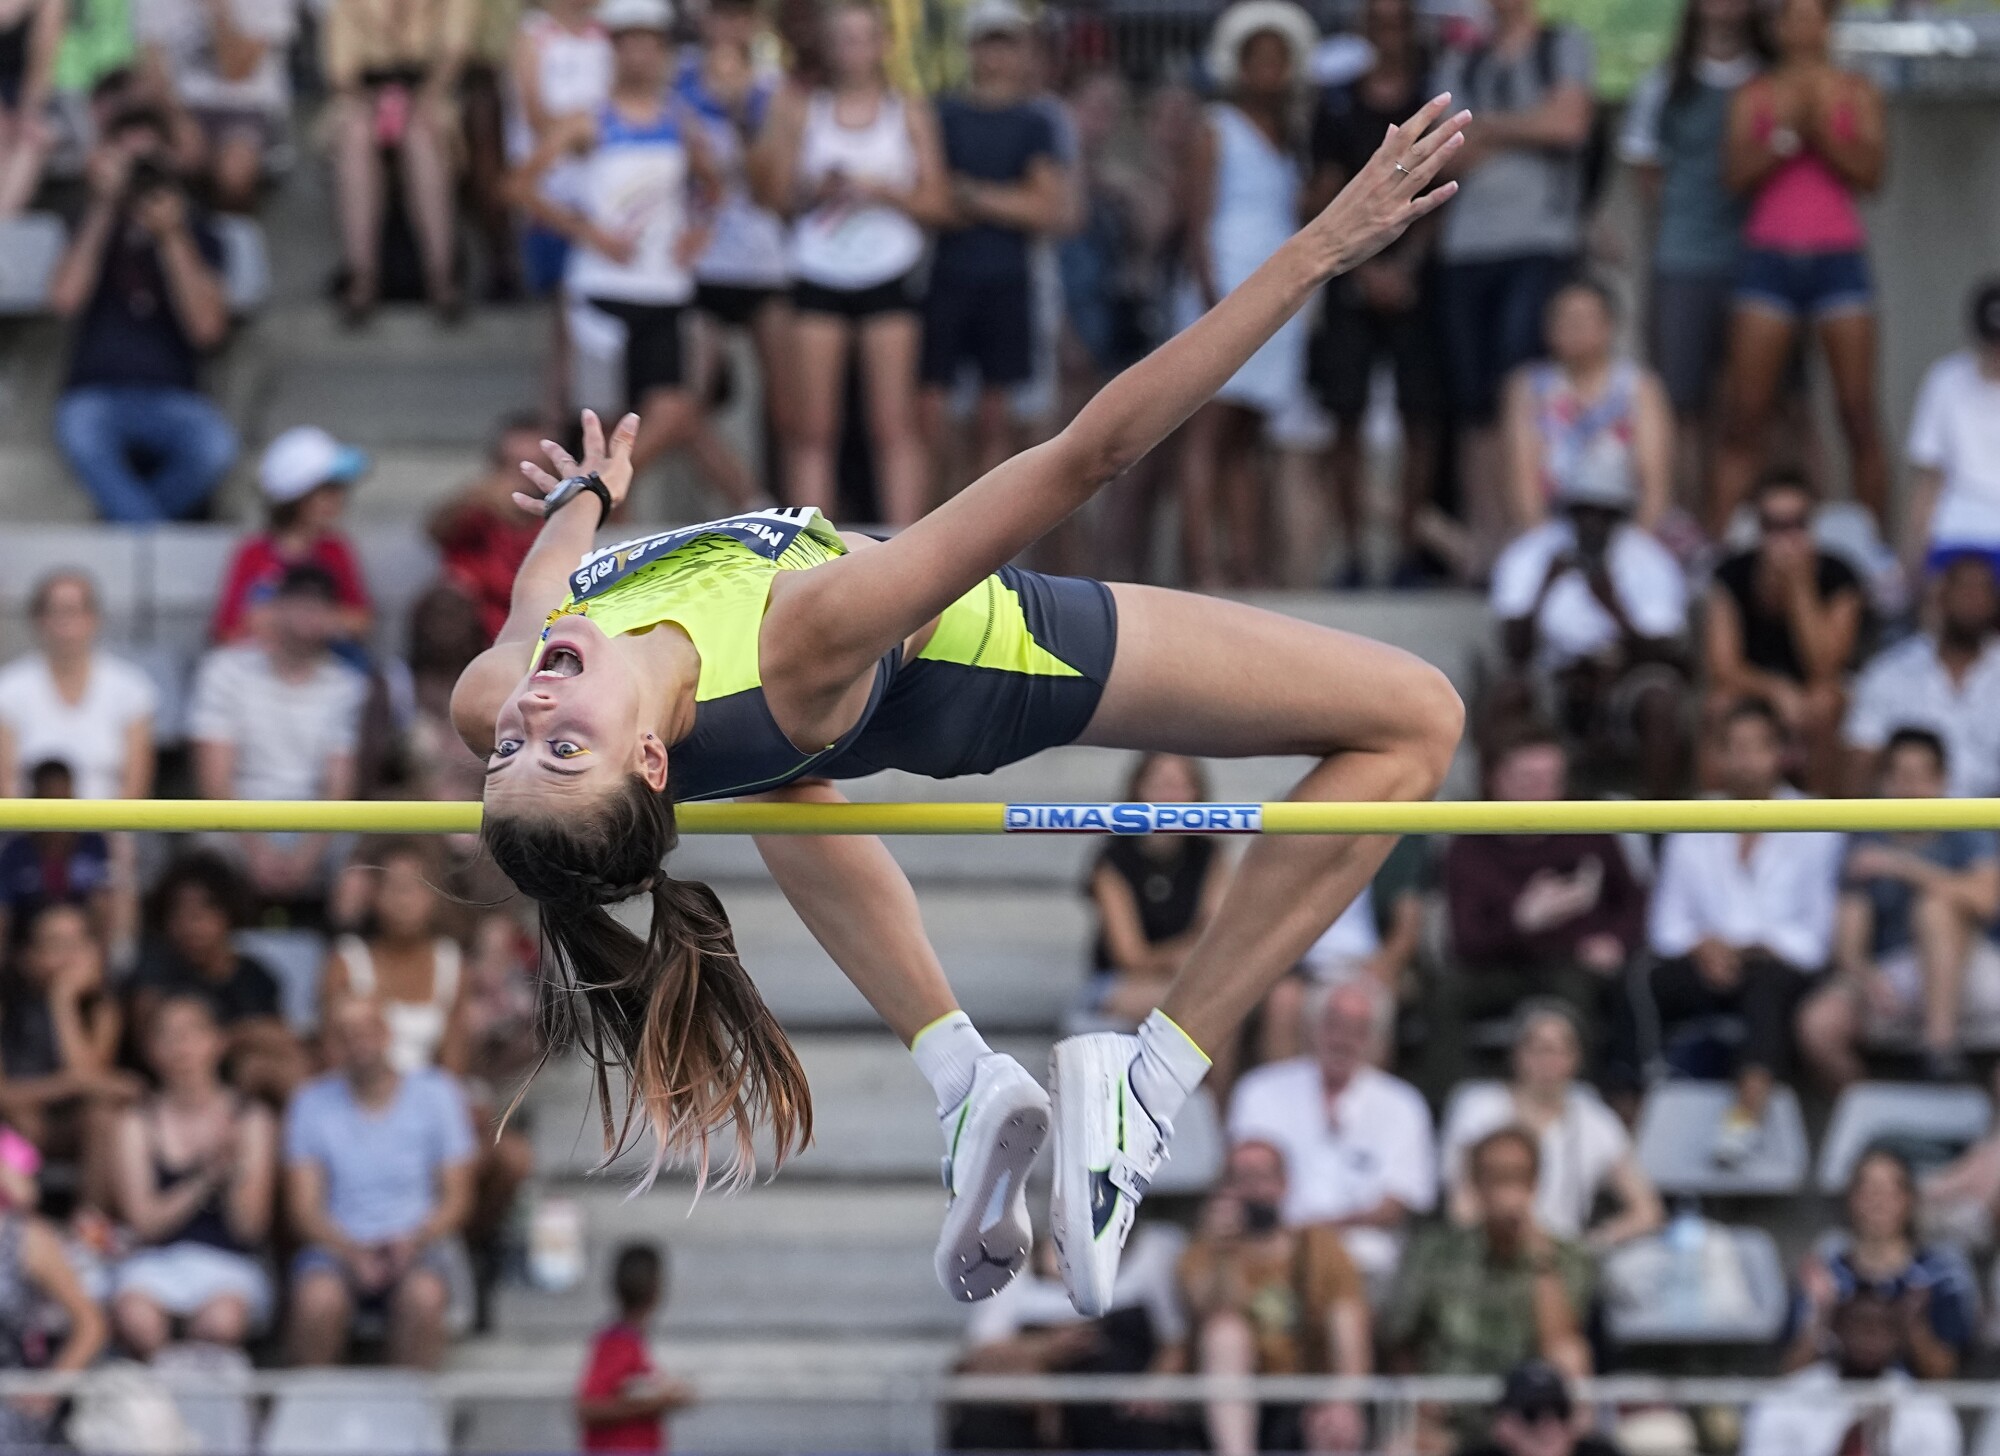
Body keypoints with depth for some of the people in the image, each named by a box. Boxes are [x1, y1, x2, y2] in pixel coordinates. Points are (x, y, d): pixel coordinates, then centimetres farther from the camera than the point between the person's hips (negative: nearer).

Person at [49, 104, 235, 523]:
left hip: (172, 396, 1)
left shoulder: (195, 233, 9)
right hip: (96, 395, -1)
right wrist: (105, 208, -9)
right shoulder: (91, 225, 11)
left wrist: (172, 238, -13)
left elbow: (208, 330, -5)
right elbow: (66, 299, -9)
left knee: (215, 446, -34)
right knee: (81, 434, -38)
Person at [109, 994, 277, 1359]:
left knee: (221, 1319, -36)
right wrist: (207, 1178, -14)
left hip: (229, 1264, -1)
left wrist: (235, 1168, -19)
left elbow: (250, 1229, 0)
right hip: (154, 1263, 1)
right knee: (135, 1318, -34)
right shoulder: (137, 1122, 7)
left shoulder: (250, 1119, 5)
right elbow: (144, 1223, -2)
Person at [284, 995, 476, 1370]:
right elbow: (303, 1207, 0)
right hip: (340, 1245, 0)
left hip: (418, 1244, 0)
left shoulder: (435, 1093, 5)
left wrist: (413, 1241, -16)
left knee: (423, 1296, -35)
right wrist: (353, 1254, -17)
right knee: (317, 1299, -34)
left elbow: (456, 1198, 3)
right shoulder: (311, 1104, 6)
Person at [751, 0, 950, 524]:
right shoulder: (801, 109, 8)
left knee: (896, 426, -6)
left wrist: (879, 191, -10)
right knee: (813, 428, -3)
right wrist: (818, 189, -14)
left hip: (889, 278, 0)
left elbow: (938, 205, 5)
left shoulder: (910, 113, 9)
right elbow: (775, 196, 5)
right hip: (818, 278, 1)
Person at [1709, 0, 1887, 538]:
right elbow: (1737, 172, -3)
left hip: (1837, 256, 0)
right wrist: (1787, 130, -15)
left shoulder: (1856, 92, 7)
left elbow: (1870, 172, -4)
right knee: (1745, 414, -4)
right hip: (1769, 255, 0)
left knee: (1859, 413, -4)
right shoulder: (1755, 95, 8)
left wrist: (1821, 127, -15)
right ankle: (1718, 543, -2)